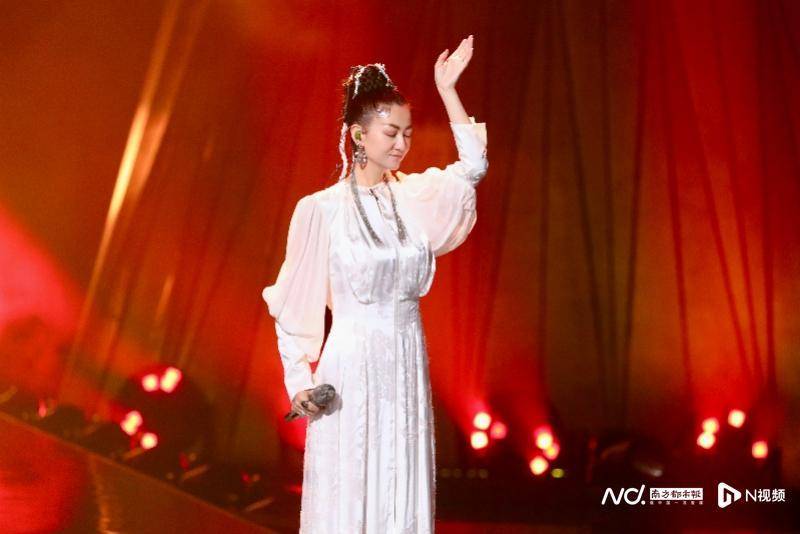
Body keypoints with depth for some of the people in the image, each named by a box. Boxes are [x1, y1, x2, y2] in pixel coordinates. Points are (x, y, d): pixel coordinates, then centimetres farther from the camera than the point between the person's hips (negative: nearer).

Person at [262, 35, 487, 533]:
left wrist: (447, 88, 2)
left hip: (407, 368, 5)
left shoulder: (414, 196, 5)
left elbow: (472, 165, 7)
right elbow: (293, 303, -3)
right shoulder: (321, 209, -7)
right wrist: (299, 381, -9)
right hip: (350, 368, -4)